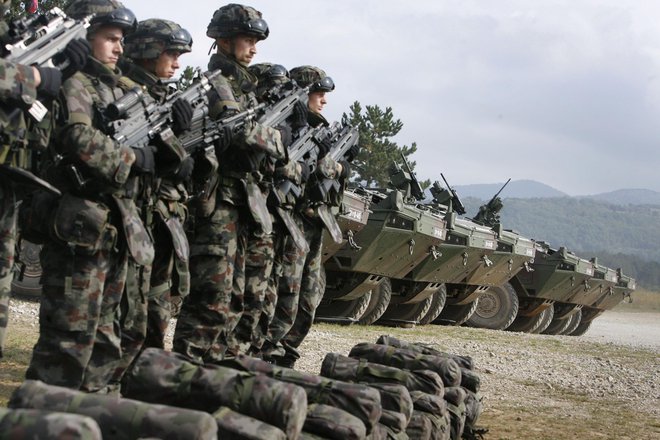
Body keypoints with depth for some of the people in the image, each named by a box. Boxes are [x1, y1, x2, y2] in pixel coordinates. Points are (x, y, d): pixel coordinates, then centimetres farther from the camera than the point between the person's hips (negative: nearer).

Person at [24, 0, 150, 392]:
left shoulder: (122, 90, 18)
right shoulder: (74, 84, -8)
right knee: (70, 336, -7)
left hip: (116, 229, 9)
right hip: (79, 228, -9)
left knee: (104, 338, 14)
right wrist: (134, 158, -13)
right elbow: (81, 140, -24)